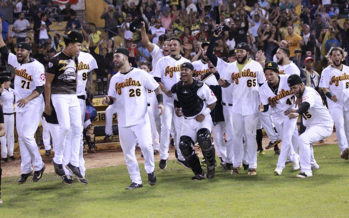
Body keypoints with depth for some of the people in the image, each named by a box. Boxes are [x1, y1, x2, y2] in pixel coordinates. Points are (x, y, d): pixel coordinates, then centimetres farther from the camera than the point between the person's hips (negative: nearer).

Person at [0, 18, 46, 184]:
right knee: (21, 136, 7)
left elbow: (40, 88, -17)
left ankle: (38, 166, 3)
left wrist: (28, 98, -31)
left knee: (27, 136, -13)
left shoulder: (37, 66, -15)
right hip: (20, 104, 7)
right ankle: (26, 170, 12)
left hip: (33, 104, -7)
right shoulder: (15, 61, 6)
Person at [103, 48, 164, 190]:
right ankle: (136, 181, 12)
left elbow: (156, 88, 5)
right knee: (128, 152, 3)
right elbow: (112, 98, 16)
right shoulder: (114, 79, 13)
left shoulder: (141, 74, 2)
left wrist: (160, 102, -11)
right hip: (123, 121, 4)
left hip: (141, 119, -4)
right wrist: (108, 100, -8)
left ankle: (150, 170, 9)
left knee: (146, 145, -18)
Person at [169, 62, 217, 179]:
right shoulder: (177, 88, -1)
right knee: (184, 146, -10)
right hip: (187, 121, 5)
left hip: (202, 118, -5)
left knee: (204, 139, -29)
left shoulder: (200, 87, -15)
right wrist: (177, 110, -5)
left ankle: (211, 166, -2)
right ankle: (199, 173, 6)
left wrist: (204, 114, -15)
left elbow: (212, 102, -5)